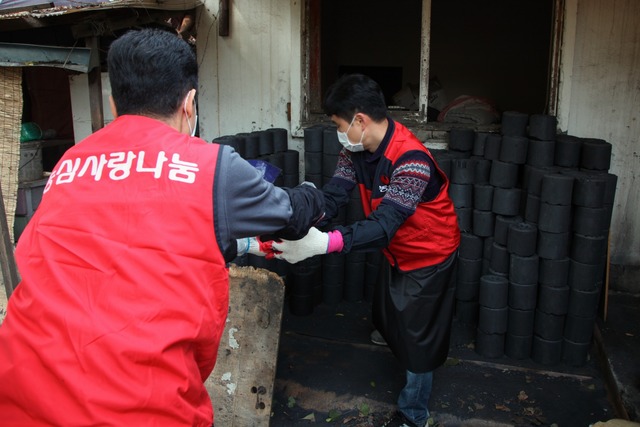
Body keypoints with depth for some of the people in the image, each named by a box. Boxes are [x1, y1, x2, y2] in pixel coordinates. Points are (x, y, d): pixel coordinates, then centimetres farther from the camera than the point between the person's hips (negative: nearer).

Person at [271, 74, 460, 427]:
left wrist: (323, 242, -58)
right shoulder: (356, 150, -12)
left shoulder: (411, 159, -36)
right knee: (387, 312, 27)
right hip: (397, 249, 7)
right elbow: (332, 197, -21)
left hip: (429, 253, -7)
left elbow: (384, 224, -46)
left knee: (418, 335, 6)